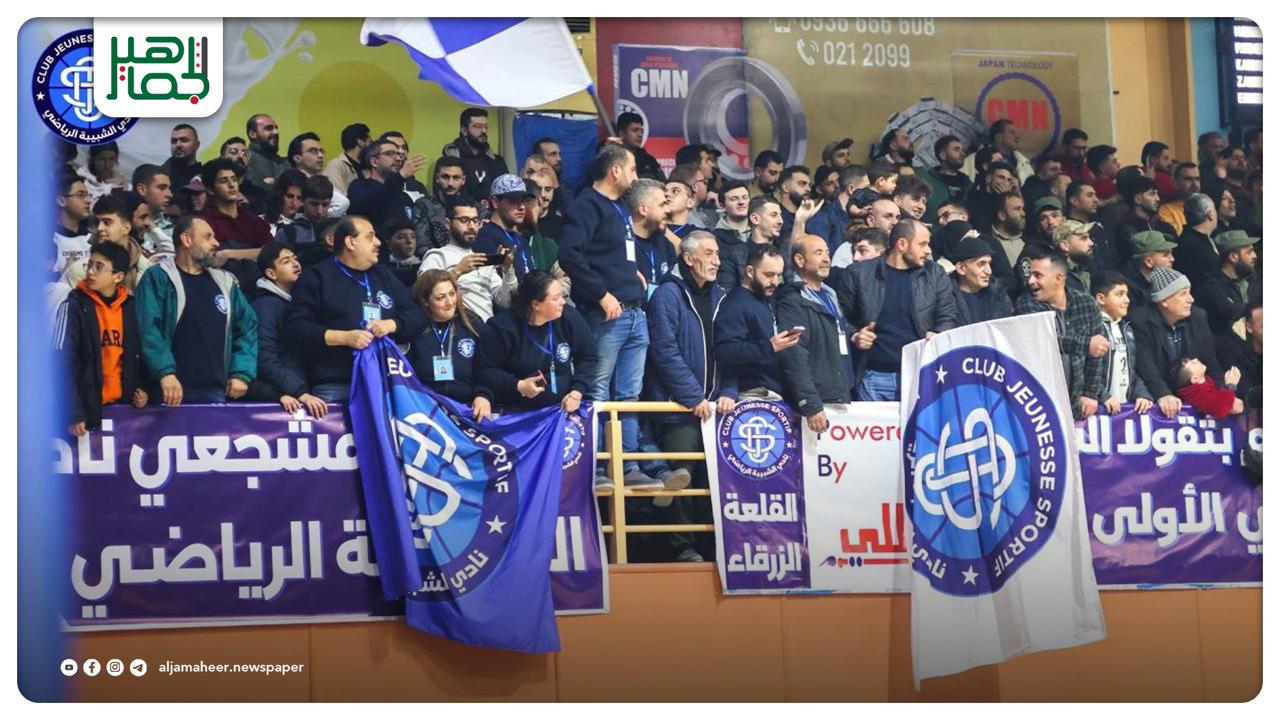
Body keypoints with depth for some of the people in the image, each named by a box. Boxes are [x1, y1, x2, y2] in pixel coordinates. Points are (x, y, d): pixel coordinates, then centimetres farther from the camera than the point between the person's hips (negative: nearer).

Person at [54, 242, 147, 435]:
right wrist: (74, 413, -17)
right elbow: (63, 364, -10)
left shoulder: (130, 307, 6)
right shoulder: (73, 306, -6)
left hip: (123, 405, 4)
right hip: (89, 407, -4)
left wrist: (142, 390, 1)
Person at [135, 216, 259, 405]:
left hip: (217, 393, 5)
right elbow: (148, 328, -11)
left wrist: (242, 373, 5)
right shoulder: (158, 278, 0)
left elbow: (247, 325, 18)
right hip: (172, 392, -5)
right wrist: (165, 372, -23)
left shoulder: (225, 282, 18)